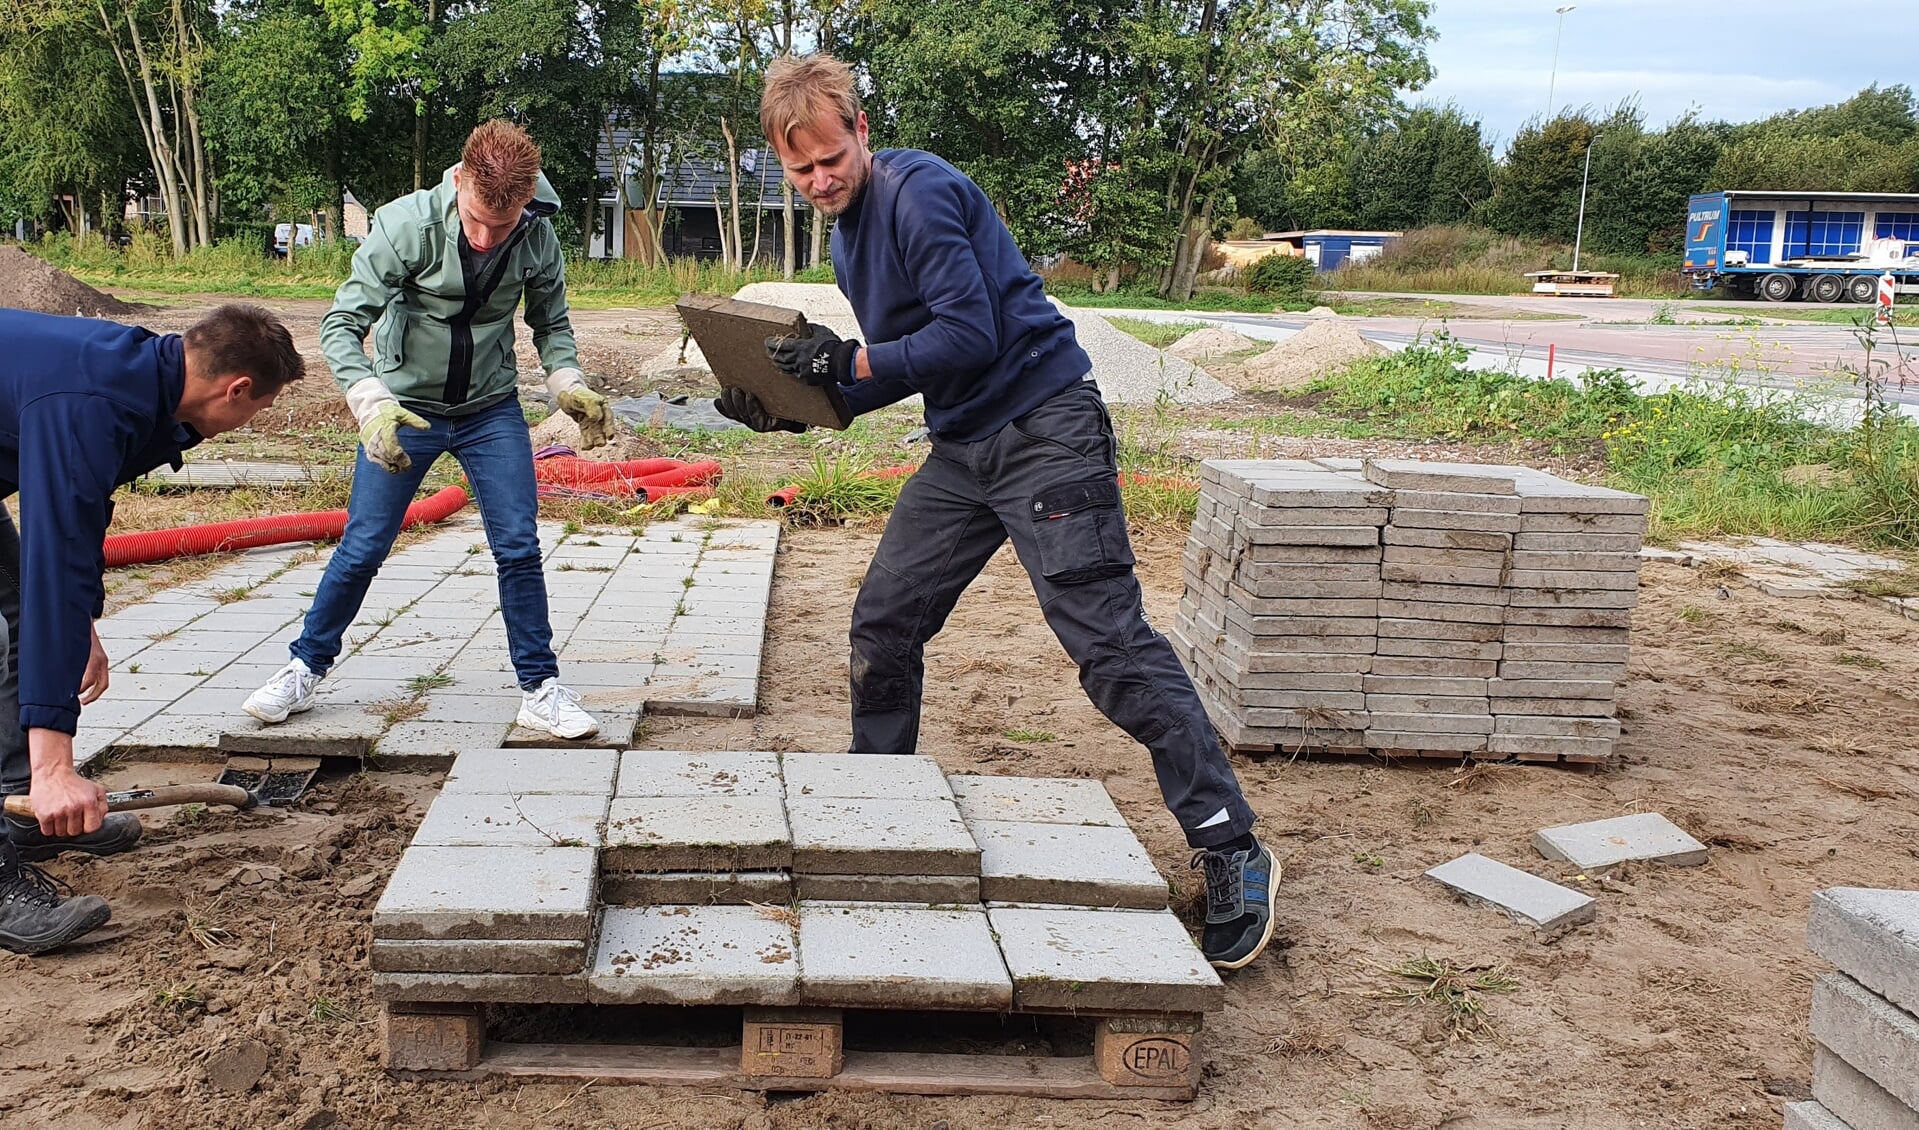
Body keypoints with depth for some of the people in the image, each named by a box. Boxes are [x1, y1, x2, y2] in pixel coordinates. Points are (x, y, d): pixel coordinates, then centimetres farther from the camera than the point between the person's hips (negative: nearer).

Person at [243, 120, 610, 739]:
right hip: (406, 405, -2)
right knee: (362, 549, 3)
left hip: (492, 409, 2)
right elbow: (342, 322, -22)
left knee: (519, 548, -4)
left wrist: (568, 385, -17)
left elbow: (552, 325, 3)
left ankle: (540, 688, 7)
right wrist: (372, 405, -37)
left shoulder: (538, 238, -14)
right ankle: (305, 668, 23)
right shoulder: (407, 224, -23)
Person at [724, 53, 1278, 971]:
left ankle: (1232, 851, -6)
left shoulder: (919, 191, -13)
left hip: (1044, 425, -9)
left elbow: (969, 336, -20)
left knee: (1109, 643, -13)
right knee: (883, 622, 7)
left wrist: (849, 359, -17)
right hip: (964, 447, 9)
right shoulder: (849, 234, 16)